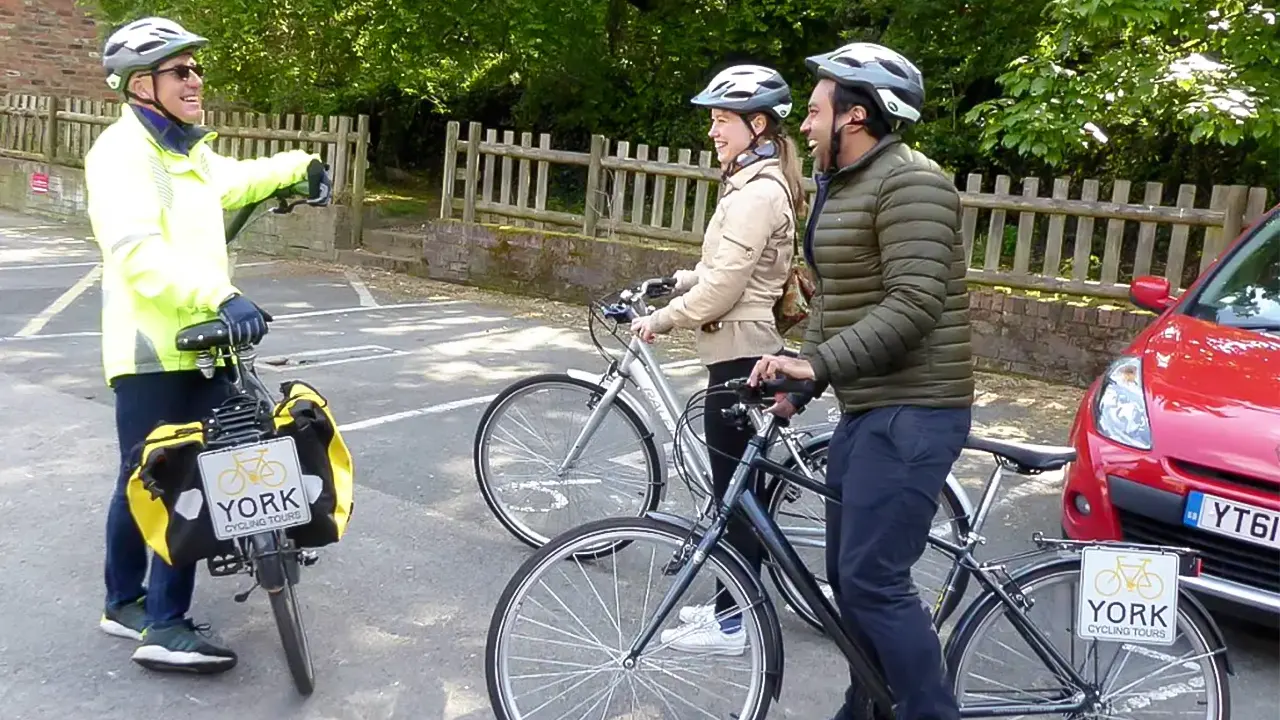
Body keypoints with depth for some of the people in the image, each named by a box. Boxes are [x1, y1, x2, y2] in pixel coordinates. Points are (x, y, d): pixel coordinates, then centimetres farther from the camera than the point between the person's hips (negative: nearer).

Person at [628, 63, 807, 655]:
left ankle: (730, 621, 10)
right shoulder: (758, 183, 14)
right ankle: (733, 604, 27)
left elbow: (722, 288, -21)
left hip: (739, 352, -10)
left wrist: (660, 320, -10)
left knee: (736, 490, -1)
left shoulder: (757, 192, -18)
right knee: (739, 485, 16)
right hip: (744, 346, 10)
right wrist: (673, 282, 13)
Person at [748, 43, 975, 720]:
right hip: (864, 408, 10)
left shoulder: (910, 183, -14)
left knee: (873, 580, -11)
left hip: (912, 412, -10)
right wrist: (797, 382, 11)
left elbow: (913, 305, -24)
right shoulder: (839, 187, 17)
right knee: (849, 576, 15)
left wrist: (817, 365, -27)